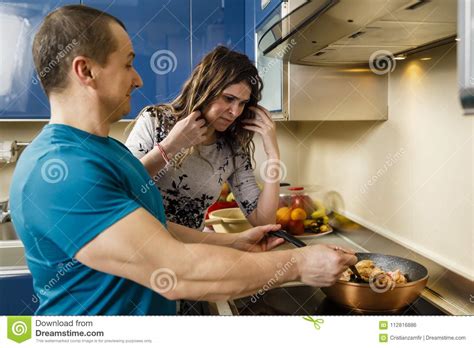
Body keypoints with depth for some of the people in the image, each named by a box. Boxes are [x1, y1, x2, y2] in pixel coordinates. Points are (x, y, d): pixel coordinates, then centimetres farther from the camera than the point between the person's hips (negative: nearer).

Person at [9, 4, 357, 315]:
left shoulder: (110, 149, 5)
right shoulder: (60, 169, -27)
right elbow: (177, 272, -31)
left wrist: (233, 242, 3)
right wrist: (297, 264, -23)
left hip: (153, 311, 9)